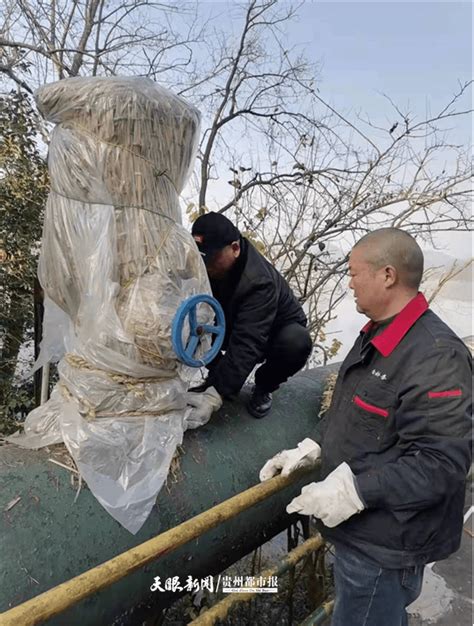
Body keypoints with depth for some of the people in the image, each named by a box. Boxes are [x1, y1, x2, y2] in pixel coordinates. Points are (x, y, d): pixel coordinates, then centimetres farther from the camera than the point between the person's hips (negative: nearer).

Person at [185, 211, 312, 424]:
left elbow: (246, 345, -44)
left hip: (277, 329, -4)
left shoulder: (259, 281, -38)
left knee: (297, 342, -37)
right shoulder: (202, 266, -20)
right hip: (231, 325, 4)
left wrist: (215, 395, -50)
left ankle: (264, 386, -7)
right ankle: (220, 376, 2)